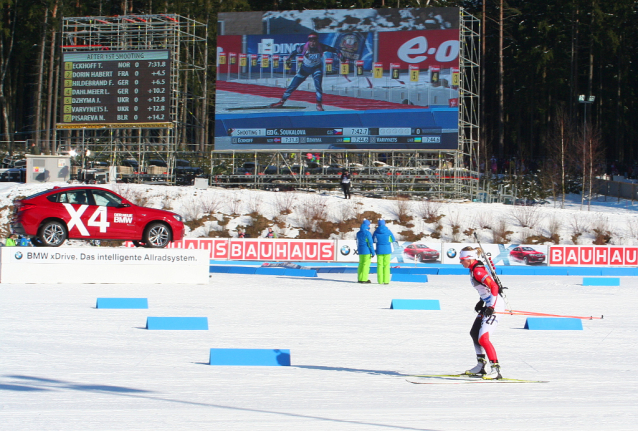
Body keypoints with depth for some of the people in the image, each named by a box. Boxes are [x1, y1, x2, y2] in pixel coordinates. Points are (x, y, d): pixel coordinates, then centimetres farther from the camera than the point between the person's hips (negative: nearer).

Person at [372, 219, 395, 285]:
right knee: (386, 265, 1)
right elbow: (393, 240, 8)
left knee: (379, 265, 4)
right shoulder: (388, 231, -3)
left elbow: (373, 240, 9)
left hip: (379, 250, 1)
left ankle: (380, 280, 0)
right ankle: (386, 280, -4)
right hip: (387, 250, -1)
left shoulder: (376, 231, -1)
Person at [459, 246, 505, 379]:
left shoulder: (477, 271, -19)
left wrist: (491, 307, -29)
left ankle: (496, 370, -19)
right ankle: (480, 366, 29)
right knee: (474, 333, 22)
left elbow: (494, 286, -26)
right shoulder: (473, 269, 11)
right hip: (489, 304, 11)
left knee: (483, 339, -17)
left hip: (495, 305, -11)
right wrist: (482, 301, 26)